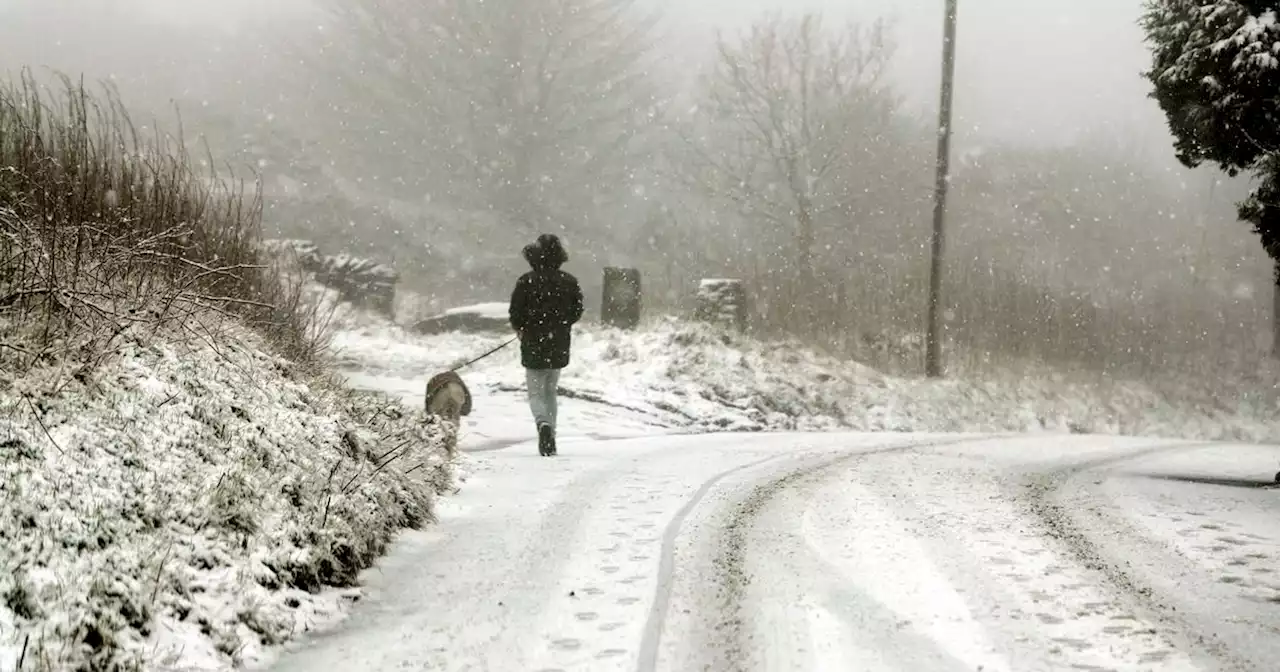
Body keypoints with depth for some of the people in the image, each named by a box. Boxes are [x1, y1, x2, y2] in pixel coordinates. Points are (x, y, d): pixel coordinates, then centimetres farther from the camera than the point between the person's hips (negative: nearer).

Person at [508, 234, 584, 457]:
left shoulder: (526, 281, -10)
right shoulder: (569, 282, -2)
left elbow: (516, 313, -8)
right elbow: (577, 312, 4)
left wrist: (522, 329, 13)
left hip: (533, 346, -3)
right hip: (559, 346, 3)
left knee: (536, 392, 5)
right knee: (551, 391, 18)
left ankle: (543, 422, -24)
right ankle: (550, 439, 17)